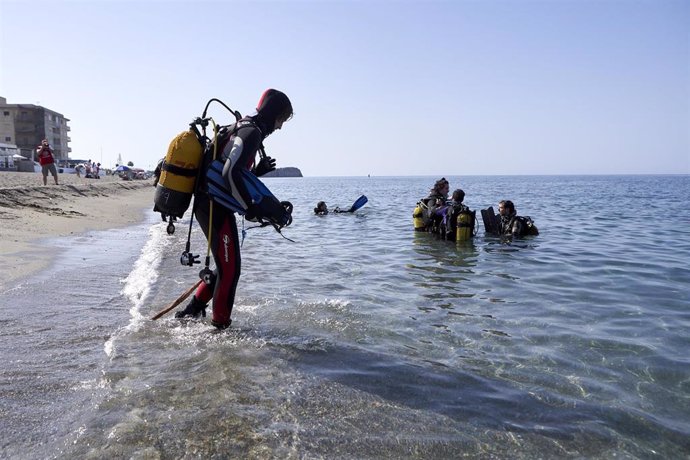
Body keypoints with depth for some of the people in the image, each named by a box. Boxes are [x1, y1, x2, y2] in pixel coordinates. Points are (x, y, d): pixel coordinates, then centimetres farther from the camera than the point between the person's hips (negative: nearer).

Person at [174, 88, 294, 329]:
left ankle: (193, 309, 29)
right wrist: (251, 208, -22)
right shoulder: (252, 133, -14)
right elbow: (231, 174, -27)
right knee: (230, 268, -1)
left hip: (207, 204, 10)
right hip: (216, 208, -10)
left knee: (226, 265, 19)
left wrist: (258, 170, 9)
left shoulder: (241, 128, 19)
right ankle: (220, 325, 11)